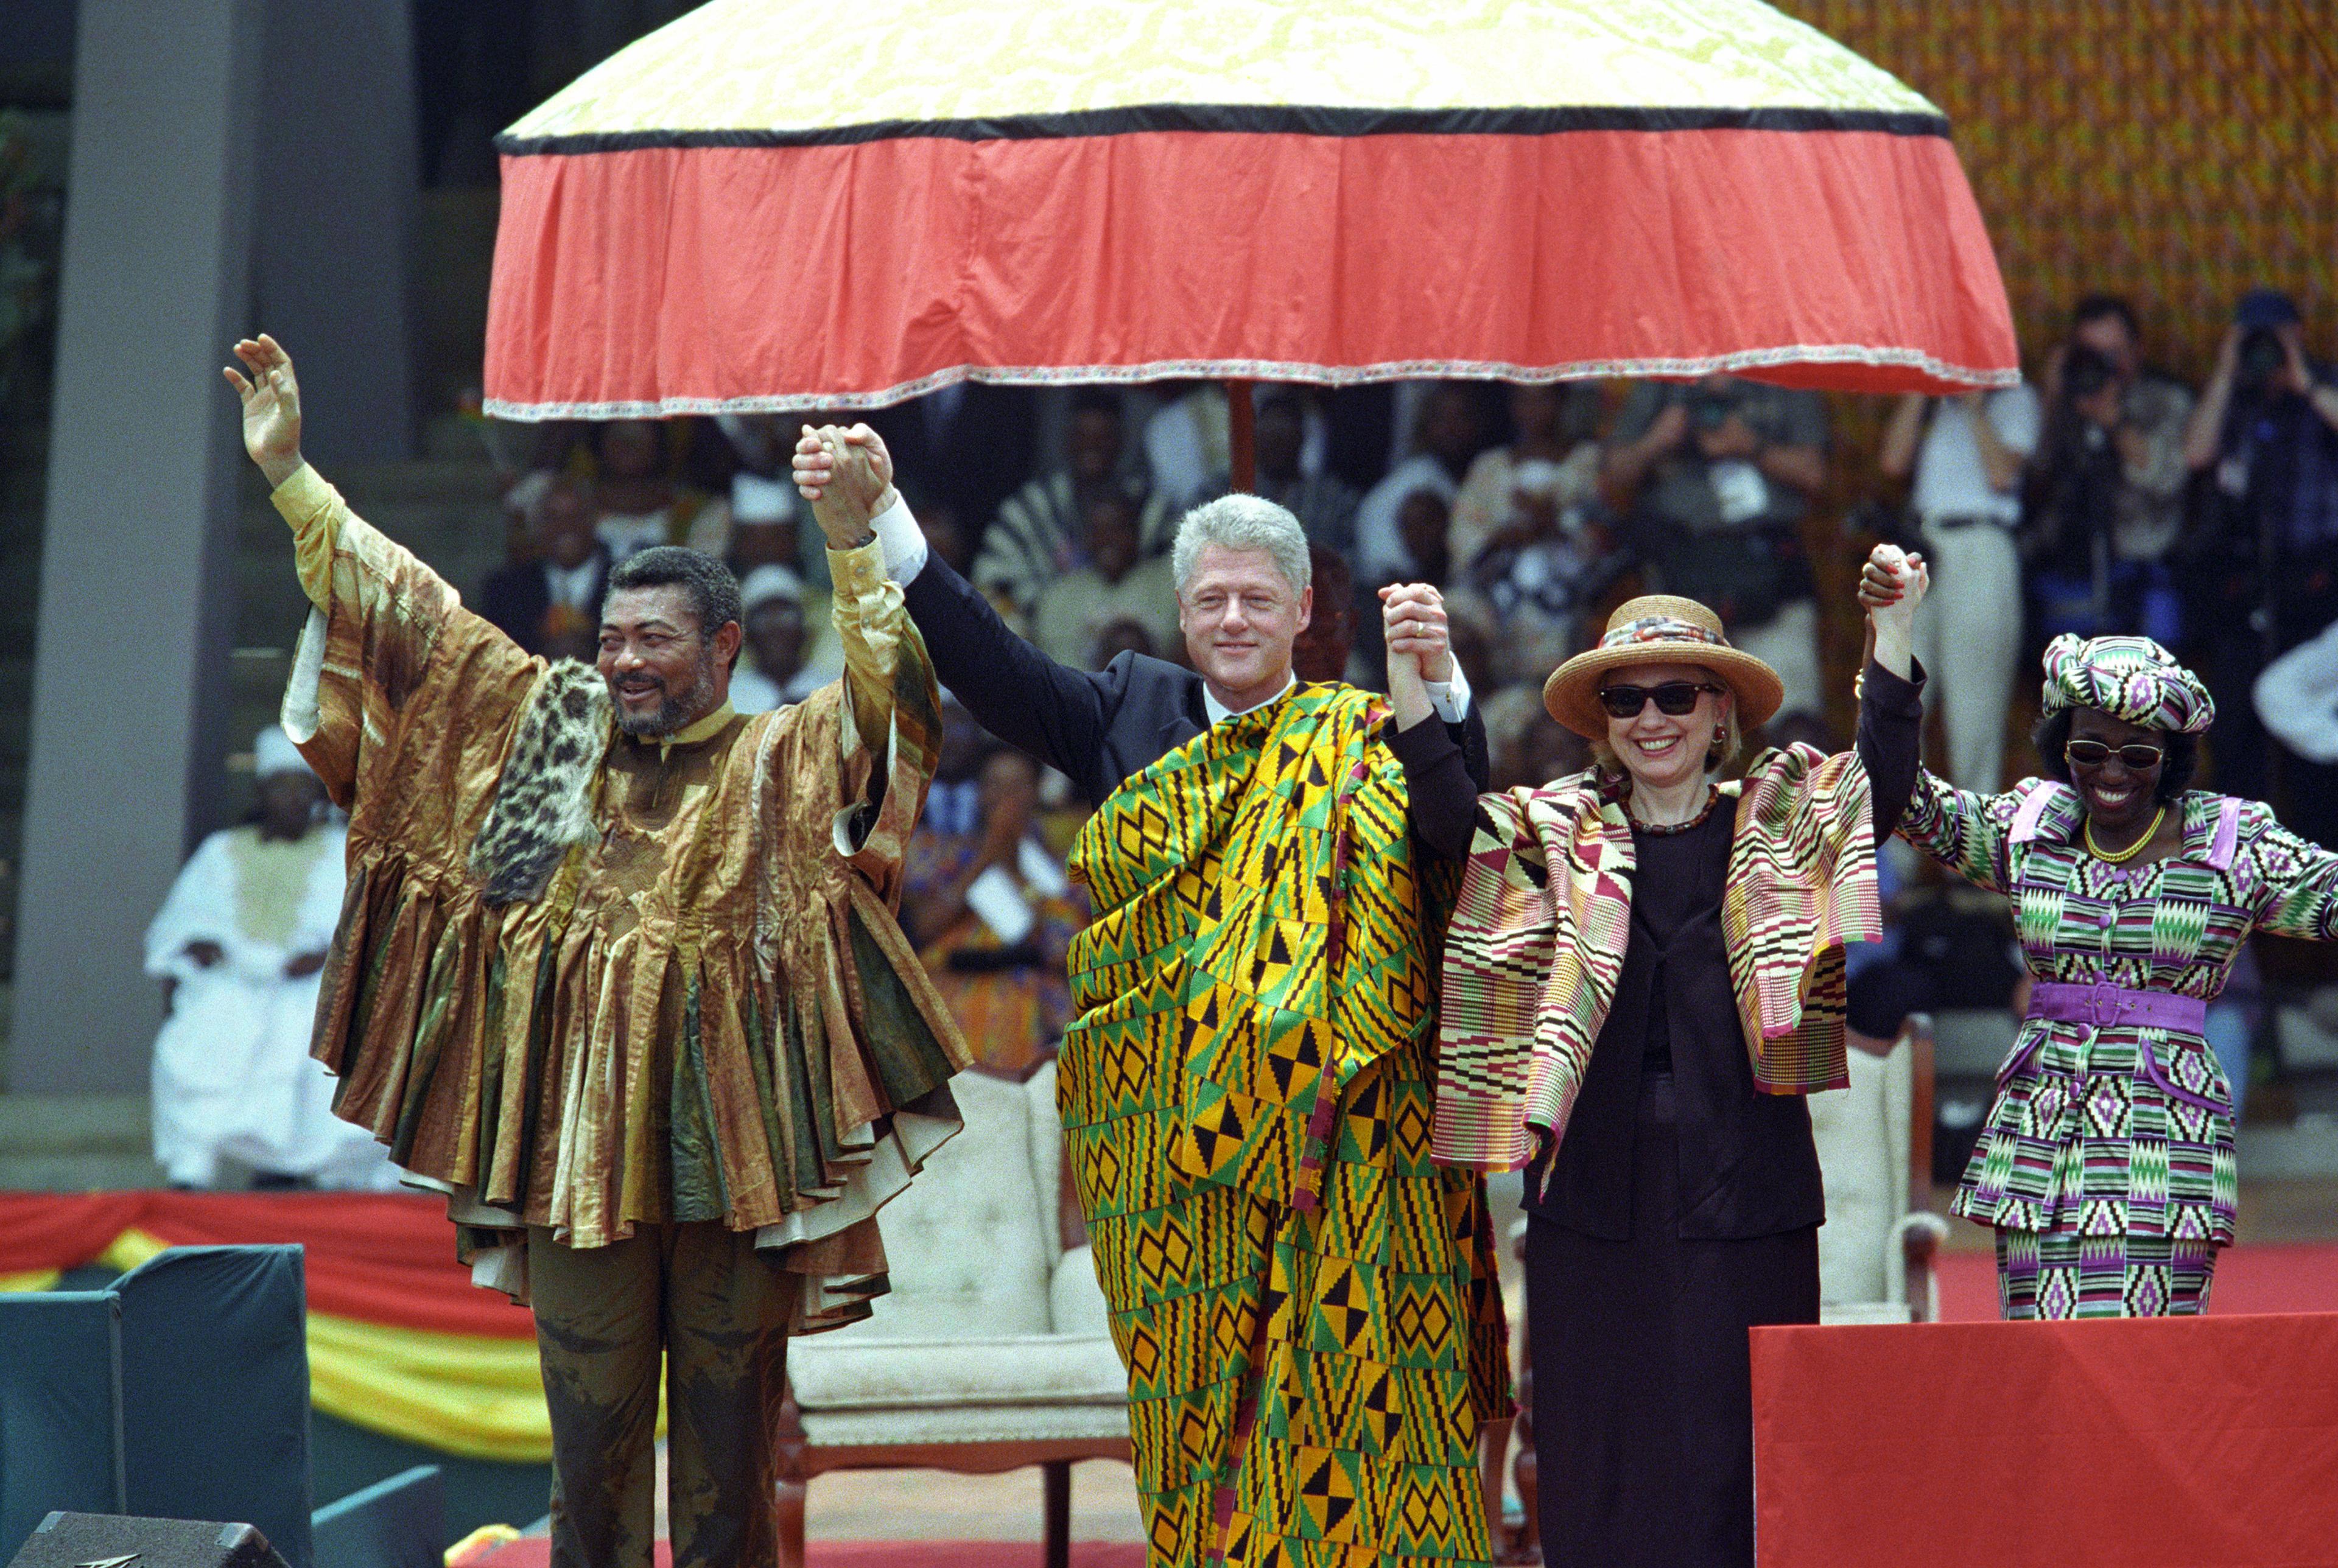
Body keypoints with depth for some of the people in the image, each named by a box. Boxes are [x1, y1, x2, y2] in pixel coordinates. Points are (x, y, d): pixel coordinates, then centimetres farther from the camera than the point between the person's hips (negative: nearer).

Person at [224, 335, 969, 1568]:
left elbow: (885, 689, -17)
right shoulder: (550, 728, 10)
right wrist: (290, 474, 9)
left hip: (735, 1155, -2)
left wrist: (853, 539, -34)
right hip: (576, 1145, 2)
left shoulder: (786, 764, 1)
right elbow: (410, 611, 12)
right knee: (592, 1449, 6)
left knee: (728, 1457, 4)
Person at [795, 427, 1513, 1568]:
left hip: (1342, 1145, -2)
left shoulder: (1370, 742, 3)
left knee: (1348, 1404, -4)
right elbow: (987, 661, 5)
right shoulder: (1131, 713, 12)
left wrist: (1435, 683, -30)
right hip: (1178, 1152, 2)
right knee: (1200, 1414, 5)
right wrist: (878, 510, -5)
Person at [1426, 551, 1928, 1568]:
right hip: (1596, 1188, 1)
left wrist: (1895, 636, -19)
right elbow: (1448, 820, -5)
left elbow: (1882, 791, -8)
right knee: (1604, 1448, 2)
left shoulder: (1779, 826, 8)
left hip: (1741, 1186, -1)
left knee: (1739, 1447, -1)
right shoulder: (1560, 834, 10)